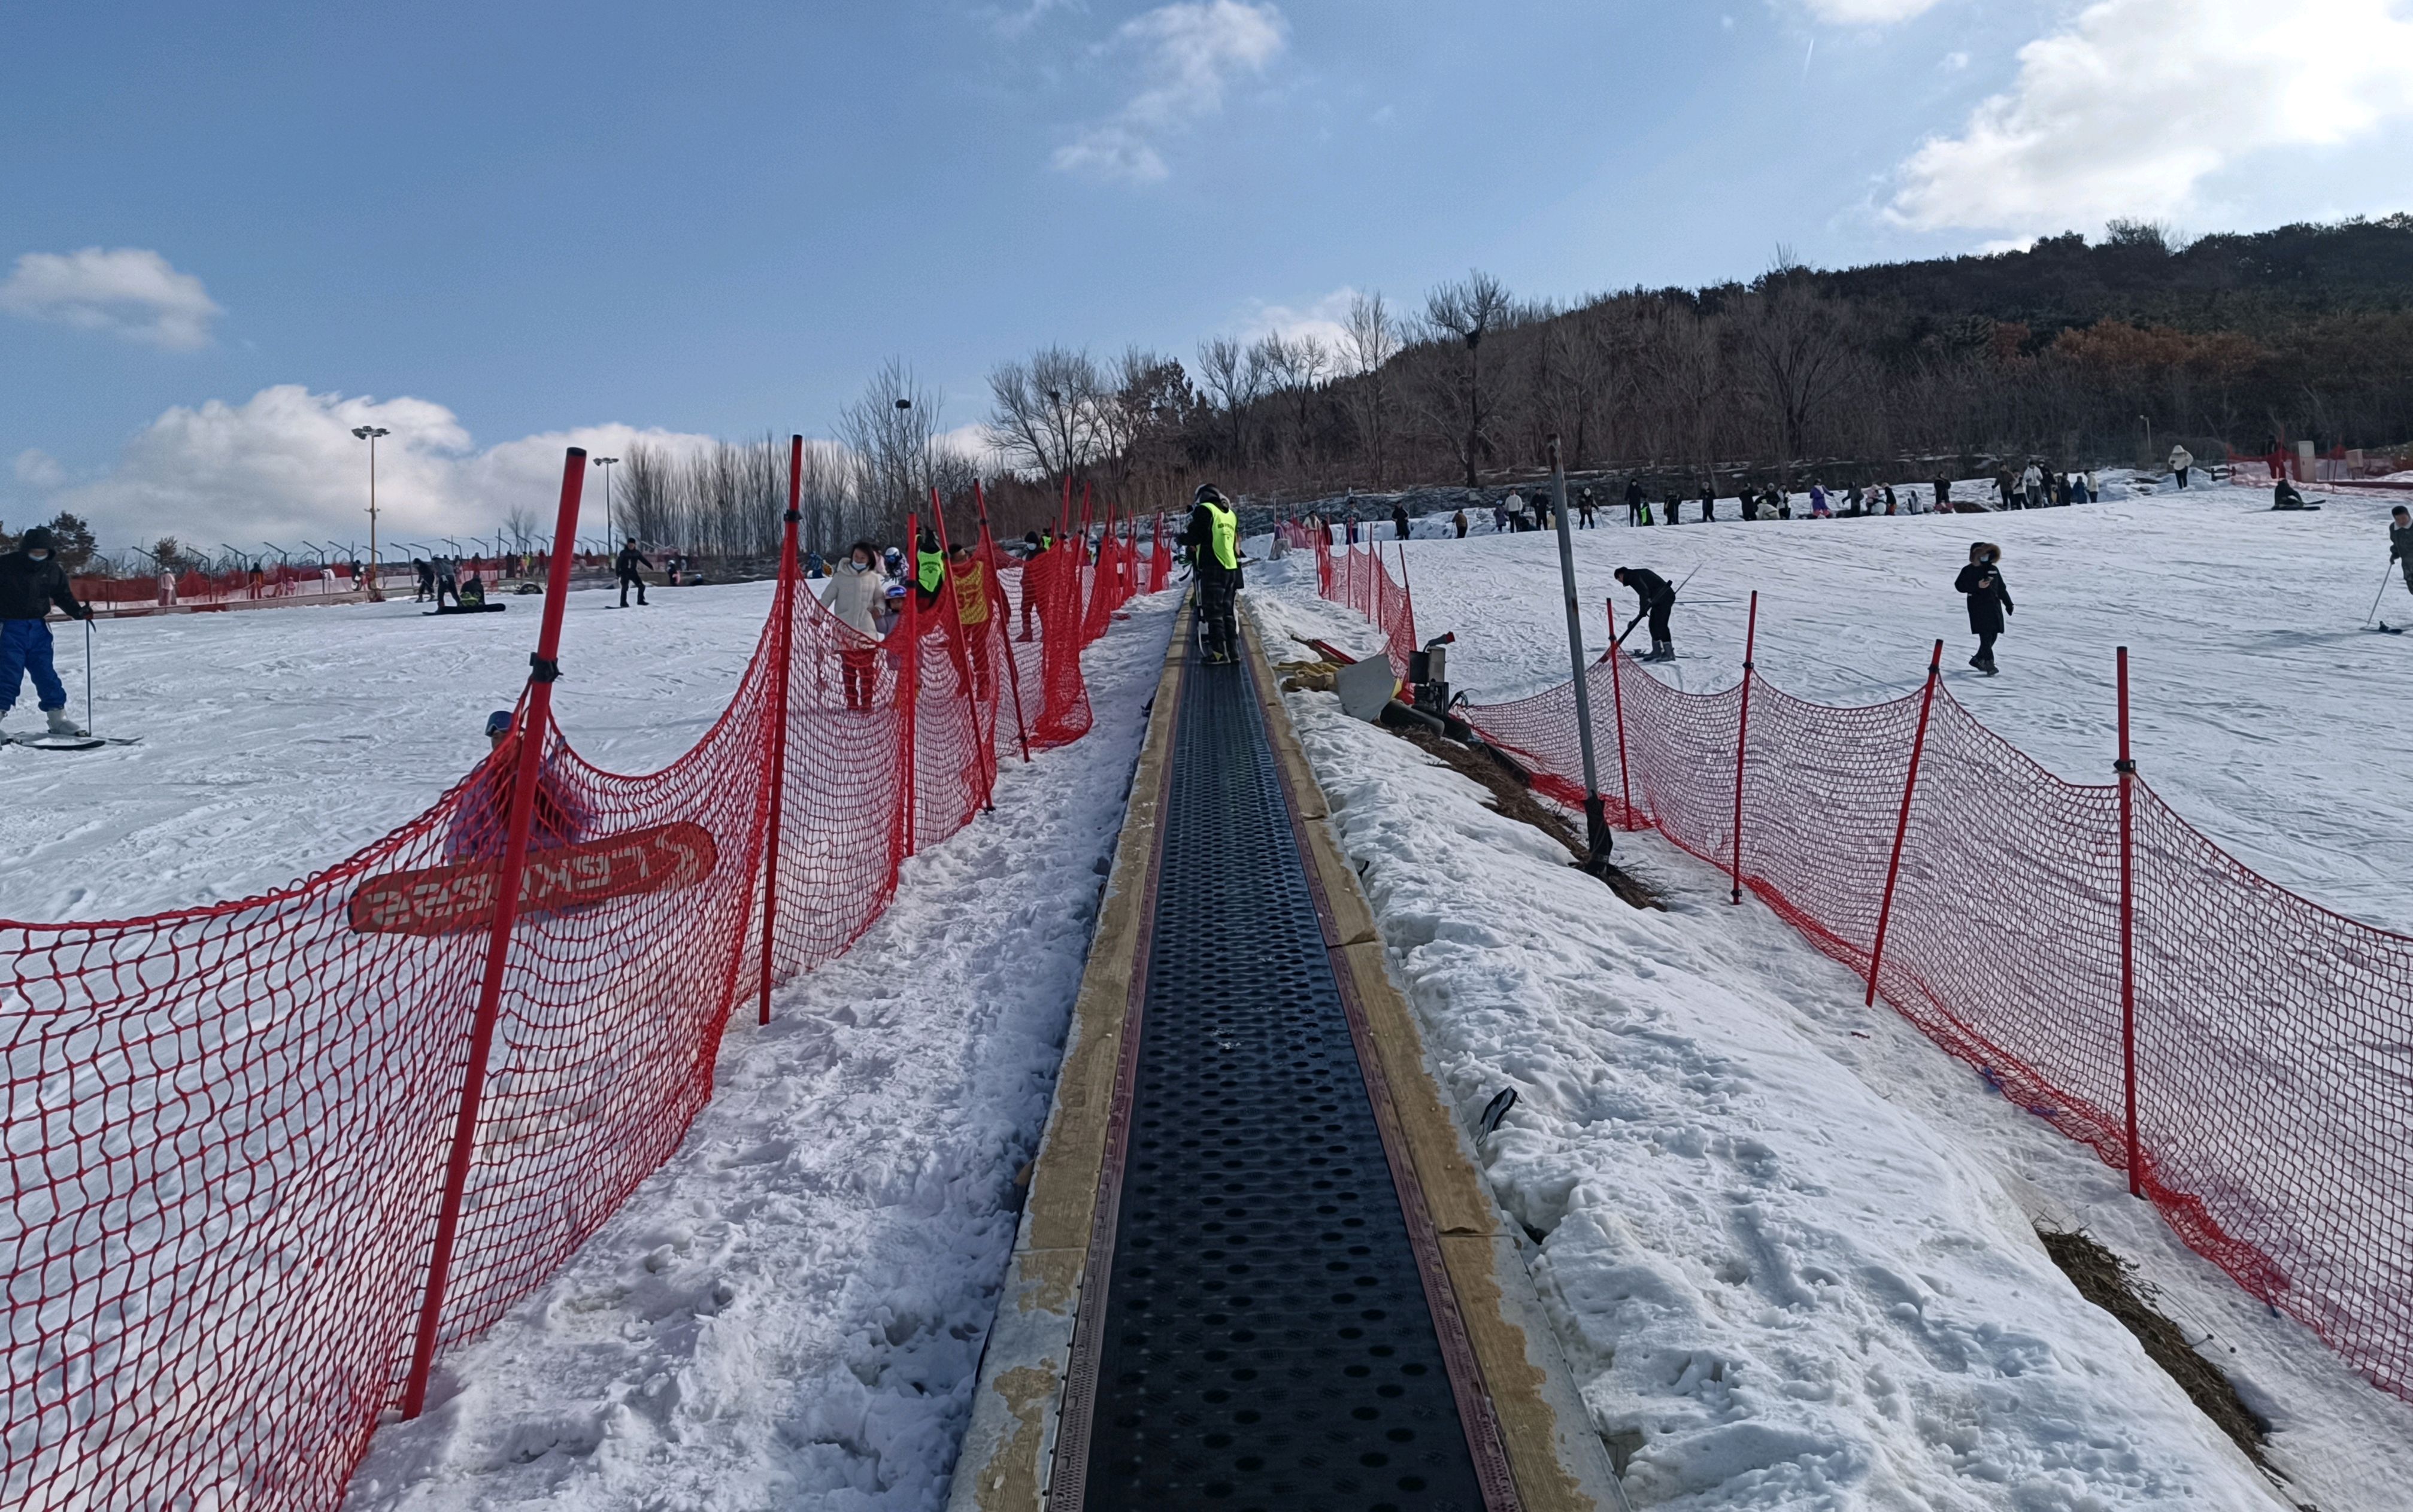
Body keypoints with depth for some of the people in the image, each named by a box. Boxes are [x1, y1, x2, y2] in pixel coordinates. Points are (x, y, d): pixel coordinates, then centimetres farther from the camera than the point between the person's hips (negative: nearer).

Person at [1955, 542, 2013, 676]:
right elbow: (1960, 585, -10)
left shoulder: (1994, 570, 15)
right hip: (1978, 609, -6)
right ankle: (1989, 664, -16)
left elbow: (2001, 589, 21)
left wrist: (2008, 603, 20)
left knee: (1992, 636, 7)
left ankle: (1978, 659, 21)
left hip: (1994, 608, 6)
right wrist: (1977, 586, -21)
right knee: (1986, 637, -14)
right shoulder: (1969, 571, -1)